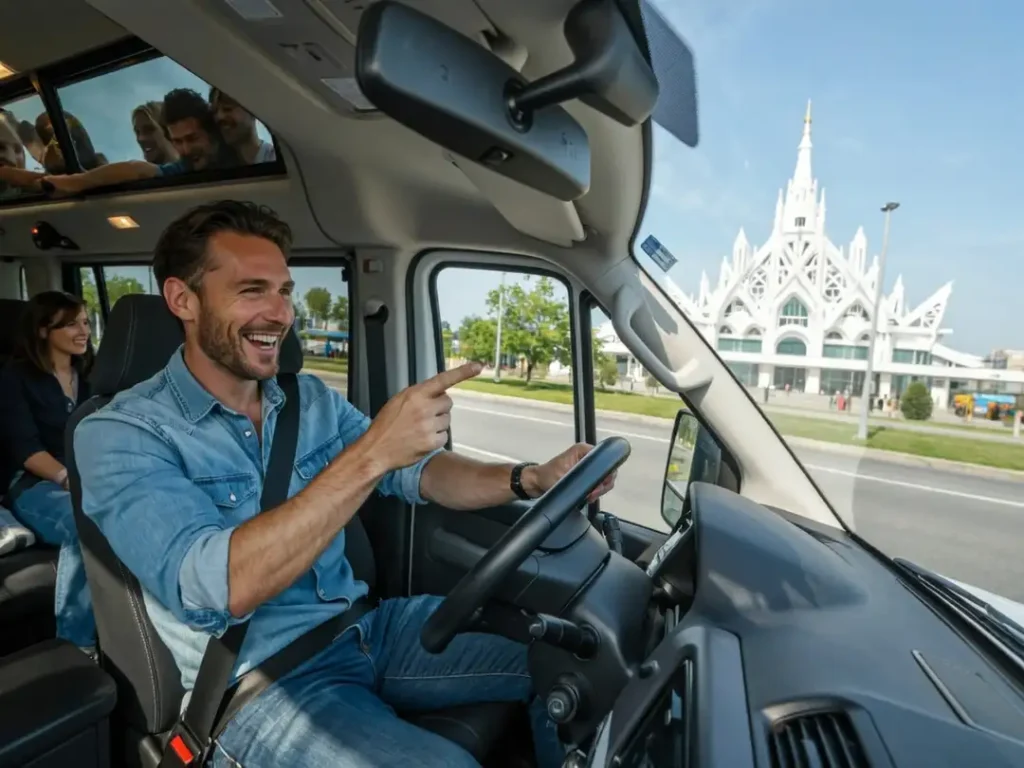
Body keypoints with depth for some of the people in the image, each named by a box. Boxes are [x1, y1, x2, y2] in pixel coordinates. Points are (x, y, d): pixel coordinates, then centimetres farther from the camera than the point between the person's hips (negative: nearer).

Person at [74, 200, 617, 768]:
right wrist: (369, 454, -36)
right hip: (261, 677, -4)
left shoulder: (312, 400, 3)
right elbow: (216, 588, -29)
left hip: (368, 626, 5)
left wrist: (531, 480, -16)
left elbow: (420, 472, 0)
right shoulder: (121, 435, -14)